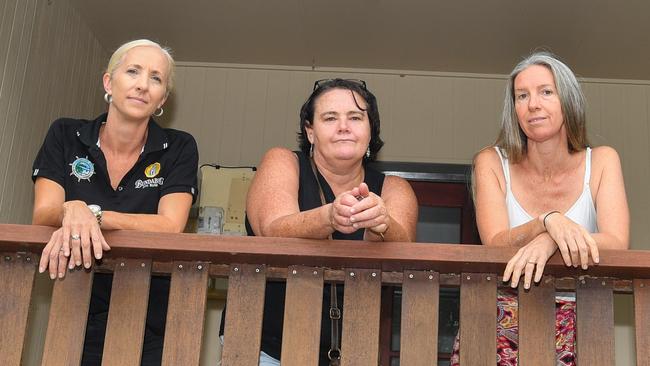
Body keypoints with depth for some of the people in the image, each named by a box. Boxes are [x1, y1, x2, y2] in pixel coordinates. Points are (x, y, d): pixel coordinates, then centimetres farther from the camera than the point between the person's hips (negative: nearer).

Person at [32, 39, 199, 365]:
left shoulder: (178, 149, -3)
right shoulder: (65, 136, 1)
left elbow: (170, 226, -15)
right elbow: (41, 216, -8)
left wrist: (91, 214, -26)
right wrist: (72, 211, -31)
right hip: (74, 318, 1)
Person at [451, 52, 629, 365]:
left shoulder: (601, 161, 4)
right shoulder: (492, 163, 2)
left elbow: (617, 245, -10)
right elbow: (495, 245, -11)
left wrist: (550, 241, -28)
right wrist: (548, 222, -30)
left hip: (574, 321, 1)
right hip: (505, 313, 0)